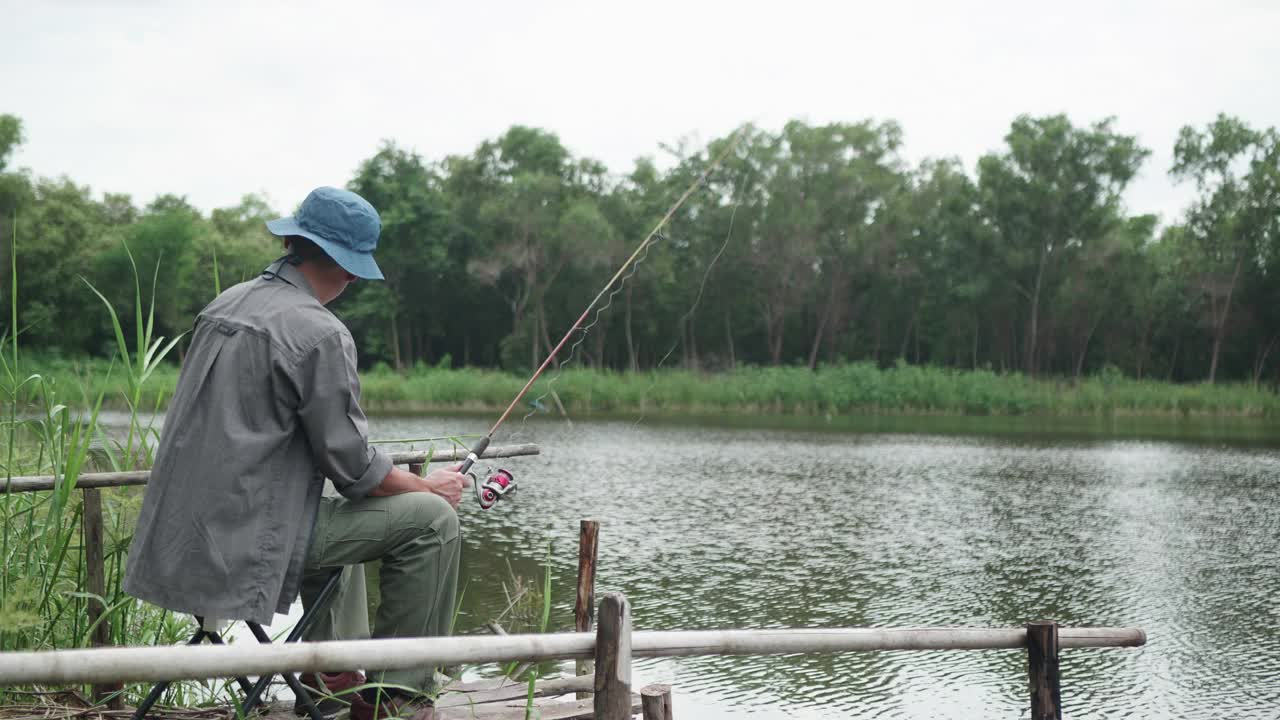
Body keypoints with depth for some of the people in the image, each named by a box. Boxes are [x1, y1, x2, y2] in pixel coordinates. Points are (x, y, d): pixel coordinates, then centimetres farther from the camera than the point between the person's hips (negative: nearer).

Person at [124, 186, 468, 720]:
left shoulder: (224, 305, 11)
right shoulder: (321, 334, -15)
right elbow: (352, 468, -13)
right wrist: (429, 486, 5)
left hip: (186, 530, 9)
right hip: (247, 536, -9)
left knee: (337, 513, 34)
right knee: (432, 520, -2)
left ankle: (330, 670, 27)